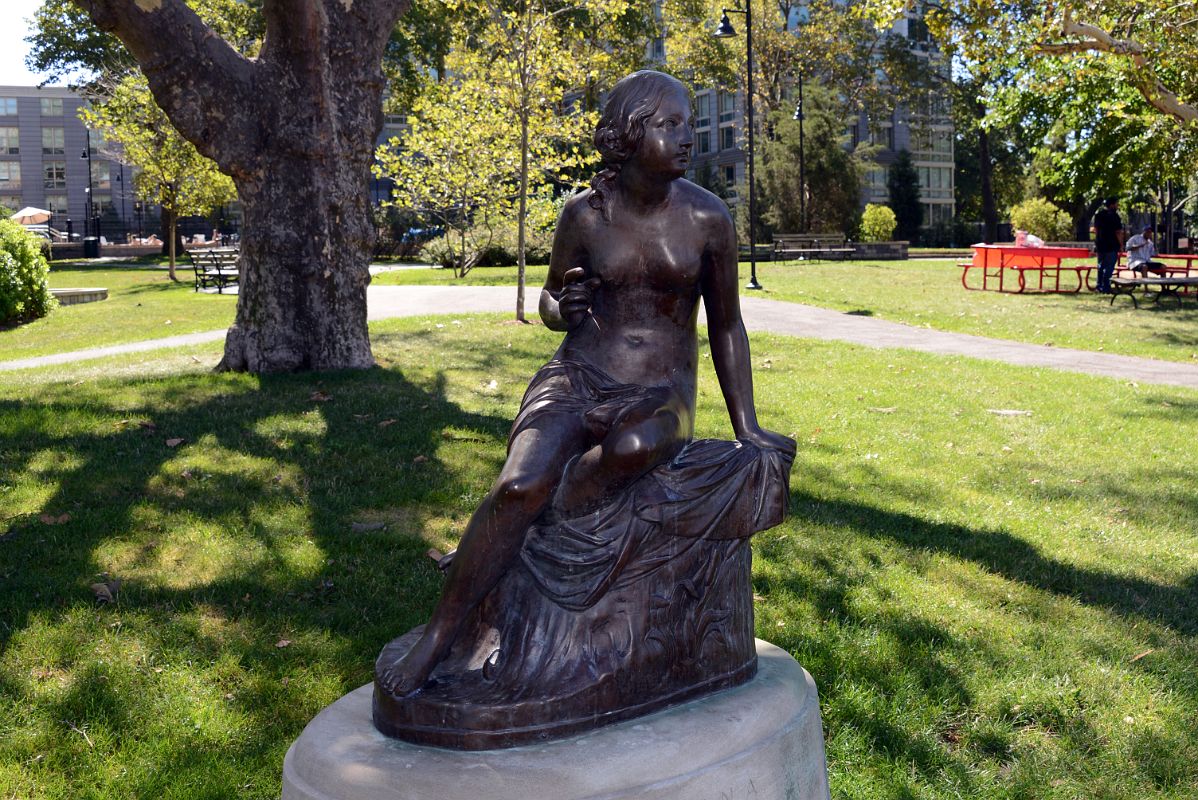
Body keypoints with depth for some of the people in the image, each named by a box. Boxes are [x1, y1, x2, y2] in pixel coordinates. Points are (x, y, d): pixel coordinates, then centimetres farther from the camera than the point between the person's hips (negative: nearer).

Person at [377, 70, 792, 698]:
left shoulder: (707, 217, -2)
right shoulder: (584, 214, -1)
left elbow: (726, 327, 8)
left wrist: (747, 430, 8)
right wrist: (561, 310, -12)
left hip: (659, 398, 0)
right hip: (575, 380, 0)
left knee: (635, 445, -39)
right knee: (521, 484, -30)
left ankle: (507, 542, -19)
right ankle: (434, 642, -15)